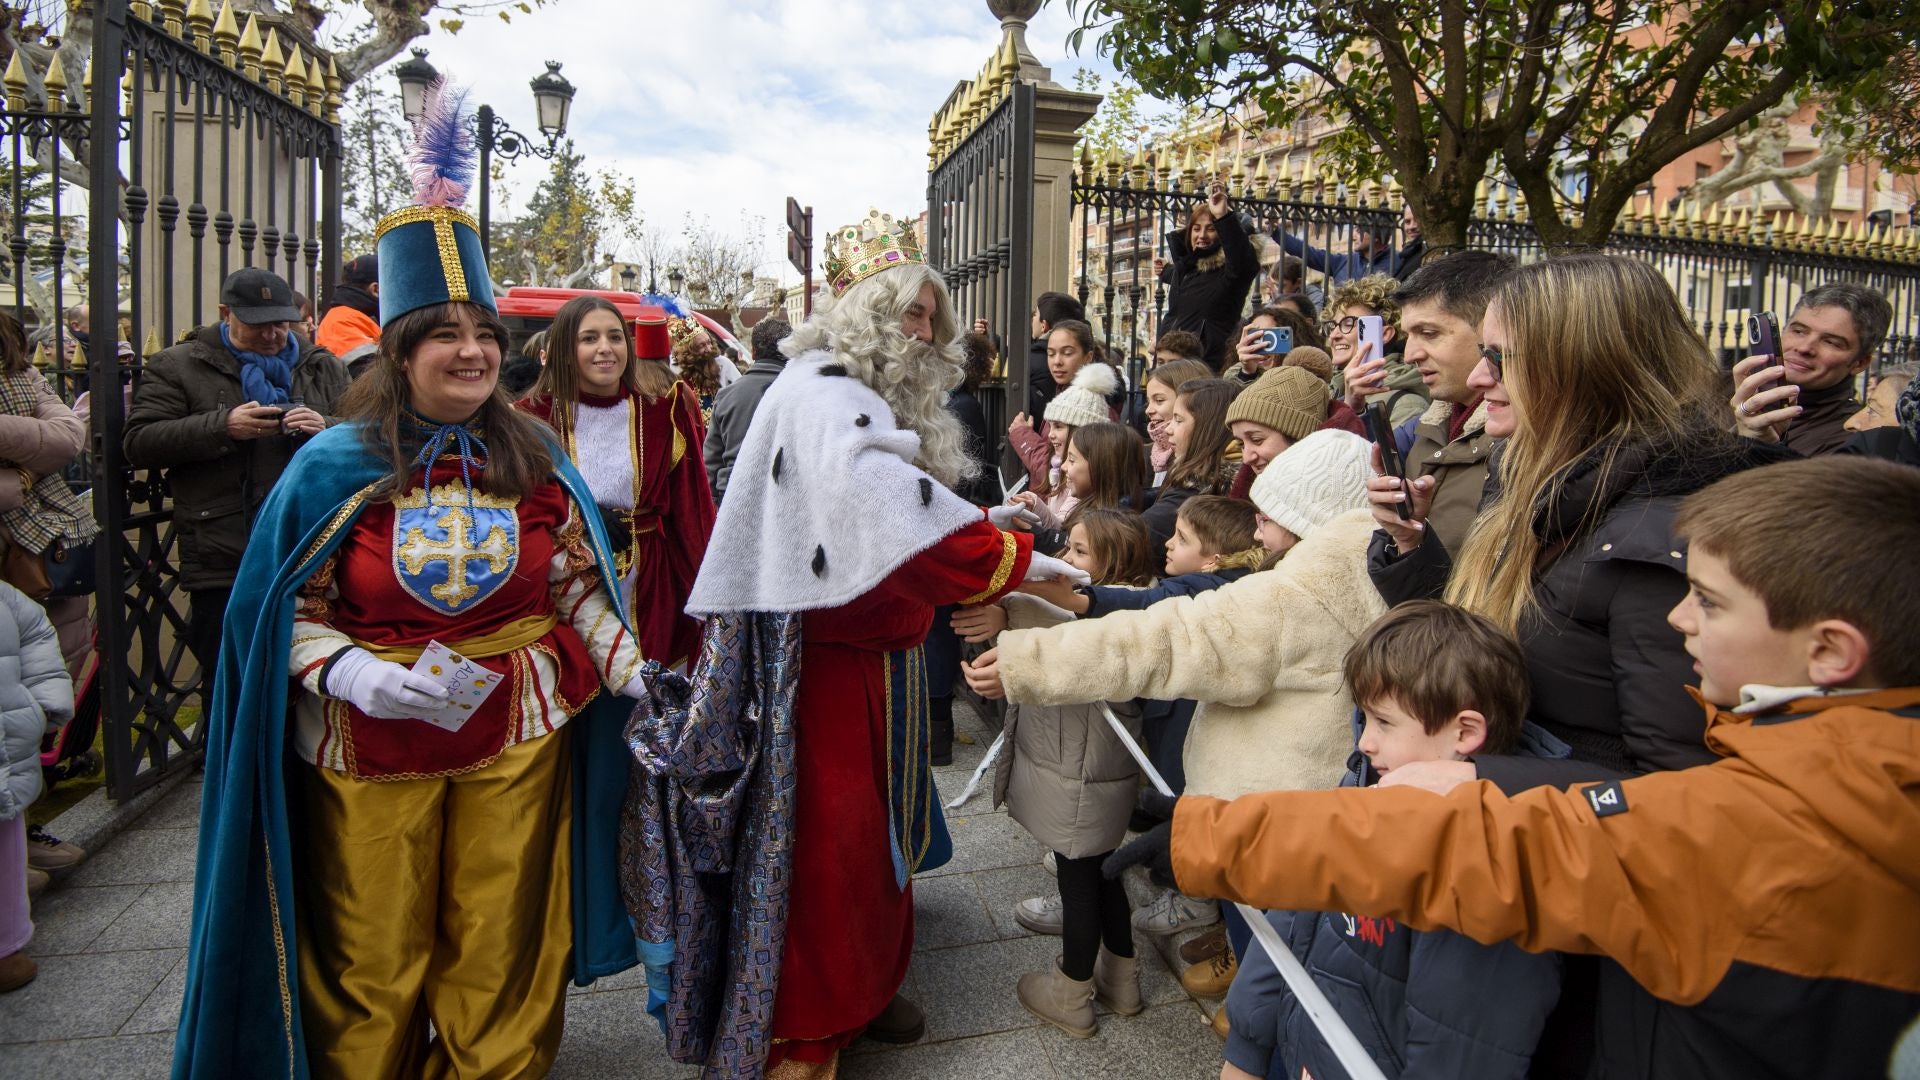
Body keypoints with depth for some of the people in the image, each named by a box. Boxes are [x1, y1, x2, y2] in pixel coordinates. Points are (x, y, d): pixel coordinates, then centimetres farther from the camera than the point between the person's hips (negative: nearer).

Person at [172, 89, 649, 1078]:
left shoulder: (532, 457, 3)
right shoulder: (336, 466, -5)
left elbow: (578, 582, 7)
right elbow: (291, 609, -2)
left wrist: (631, 670, -2)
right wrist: (348, 674, -19)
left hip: (518, 732, 2)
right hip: (372, 744, -1)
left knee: (501, 950, 14)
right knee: (377, 960, 14)